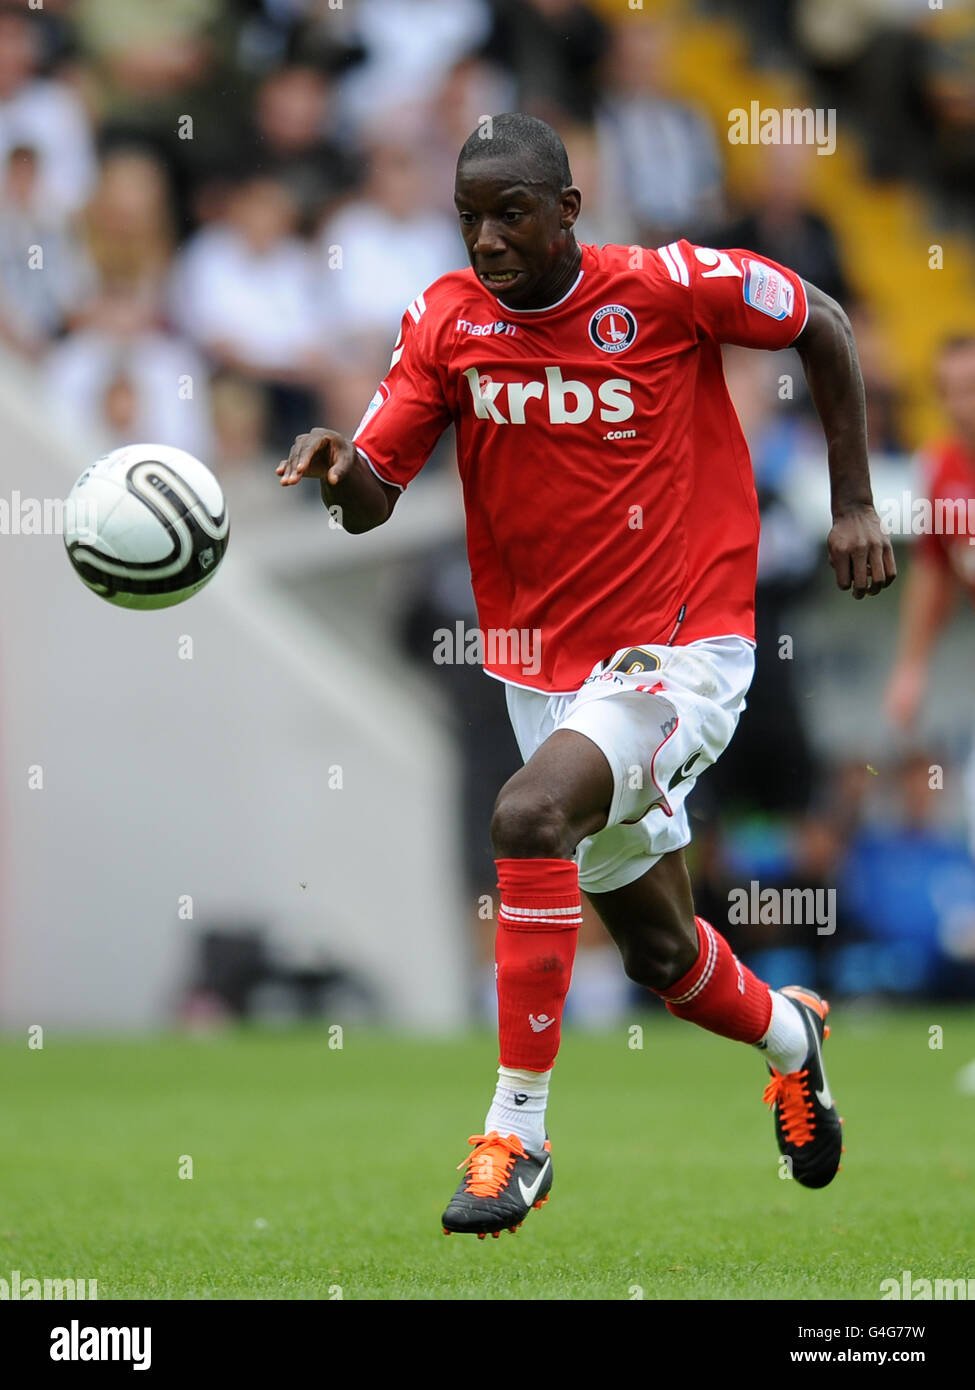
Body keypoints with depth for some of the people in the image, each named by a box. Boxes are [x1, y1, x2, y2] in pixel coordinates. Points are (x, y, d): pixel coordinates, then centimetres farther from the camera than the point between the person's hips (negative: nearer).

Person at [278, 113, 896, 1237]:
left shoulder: (671, 288, -13)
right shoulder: (446, 324, -4)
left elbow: (823, 328, 3)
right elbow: (373, 498, -6)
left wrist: (854, 502, 2)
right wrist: (336, 469, -30)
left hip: (681, 652, -5)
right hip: (547, 669, 5)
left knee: (526, 815, -31)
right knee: (661, 952, 17)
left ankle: (517, 1129, -23)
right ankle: (789, 1035, 52)